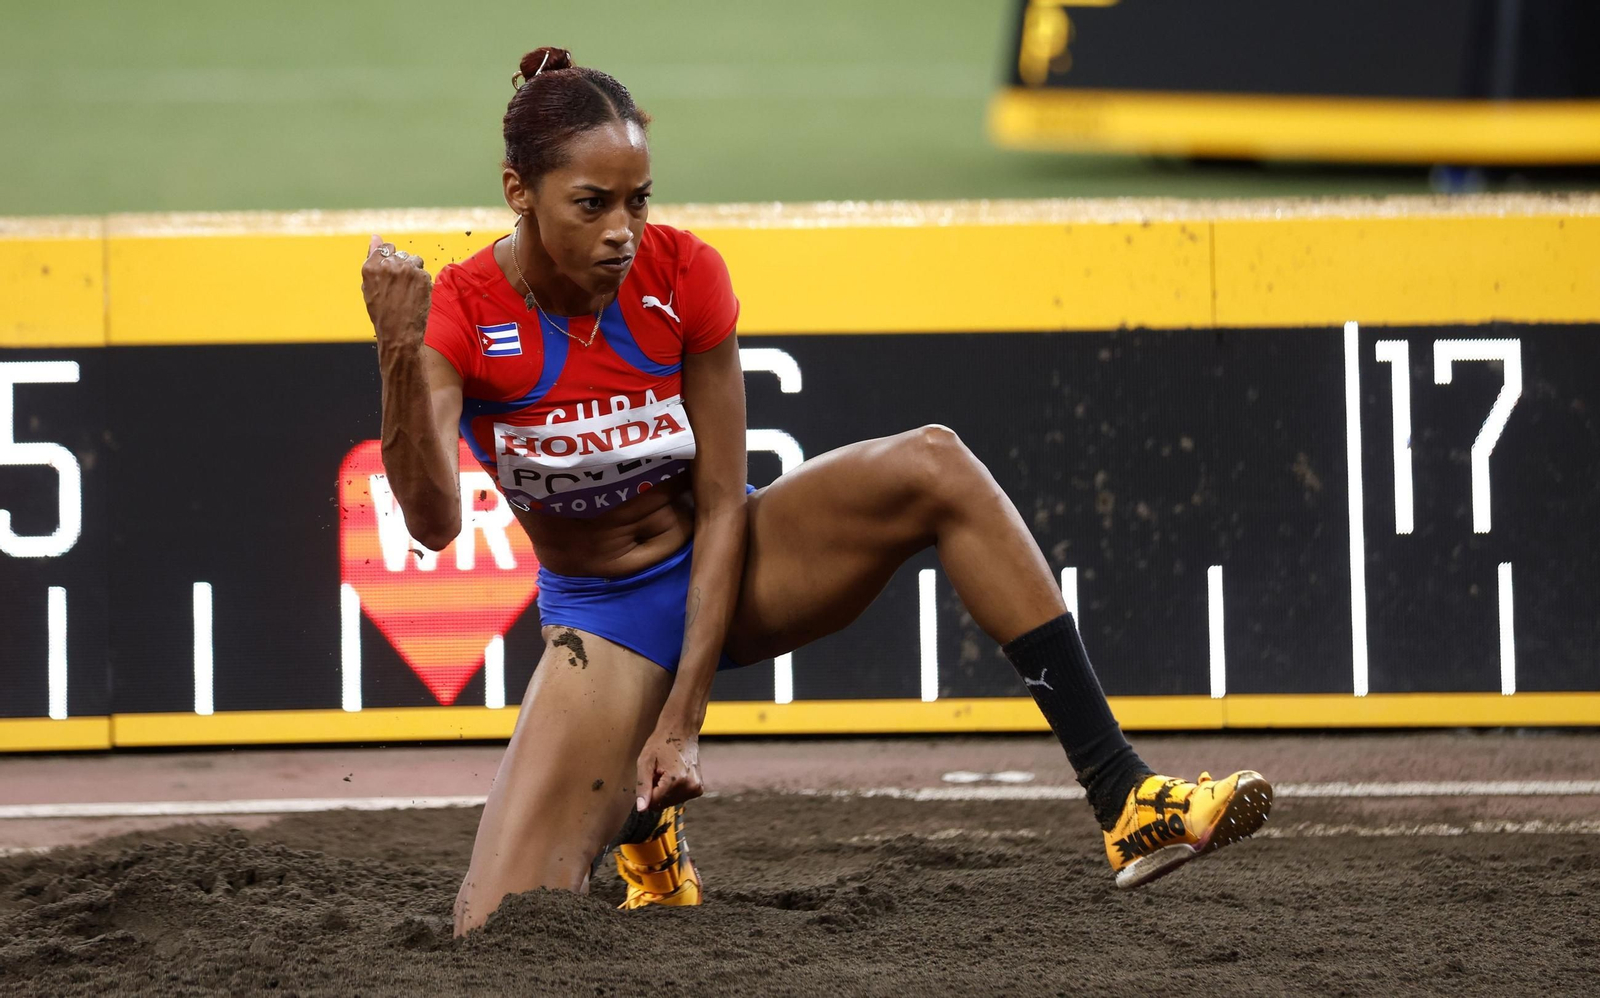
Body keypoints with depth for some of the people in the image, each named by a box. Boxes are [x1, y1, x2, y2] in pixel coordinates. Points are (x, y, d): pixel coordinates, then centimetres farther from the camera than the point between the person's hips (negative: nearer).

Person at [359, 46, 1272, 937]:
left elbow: (720, 504, -13)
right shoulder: (460, 316, -20)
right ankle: (641, 818, 20)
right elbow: (434, 522, -34)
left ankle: (1124, 798, -28)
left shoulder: (683, 275, -17)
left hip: (722, 565, 1)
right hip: (603, 619, -1)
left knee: (931, 465, -29)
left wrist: (683, 719, -19)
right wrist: (400, 358, -50)